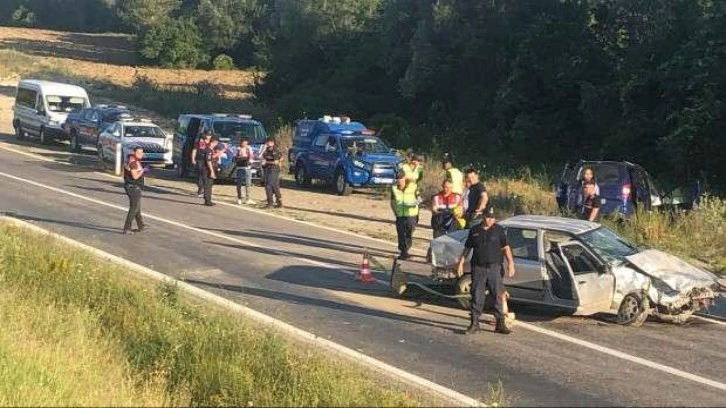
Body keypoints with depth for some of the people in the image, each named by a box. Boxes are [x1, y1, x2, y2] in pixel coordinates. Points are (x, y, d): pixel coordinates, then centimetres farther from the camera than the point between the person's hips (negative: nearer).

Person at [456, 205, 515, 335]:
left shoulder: (498, 230, 4)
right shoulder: (474, 231, 8)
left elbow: (506, 248, 0)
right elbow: (467, 248, 13)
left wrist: (510, 263, -10)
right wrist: (461, 263, 7)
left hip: (495, 268, -1)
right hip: (478, 268, 1)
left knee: (498, 296, 0)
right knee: (477, 296, 2)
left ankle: (500, 324, 6)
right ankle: (474, 324, 7)